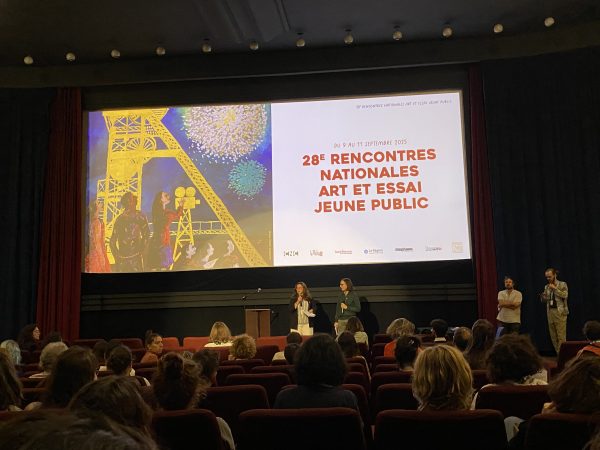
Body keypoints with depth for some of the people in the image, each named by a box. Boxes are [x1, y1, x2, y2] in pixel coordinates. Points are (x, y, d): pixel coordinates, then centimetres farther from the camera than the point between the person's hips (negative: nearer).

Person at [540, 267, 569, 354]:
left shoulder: (562, 284, 1)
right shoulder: (547, 287, 13)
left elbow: (565, 295, -14)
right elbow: (544, 300, 17)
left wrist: (555, 288, -14)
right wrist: (542, 297, -4)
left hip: (560, 312, -5)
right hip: (550, 312, 5)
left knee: (561, 336, -9)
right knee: (553, 336, 6)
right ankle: (558, 354, 13)